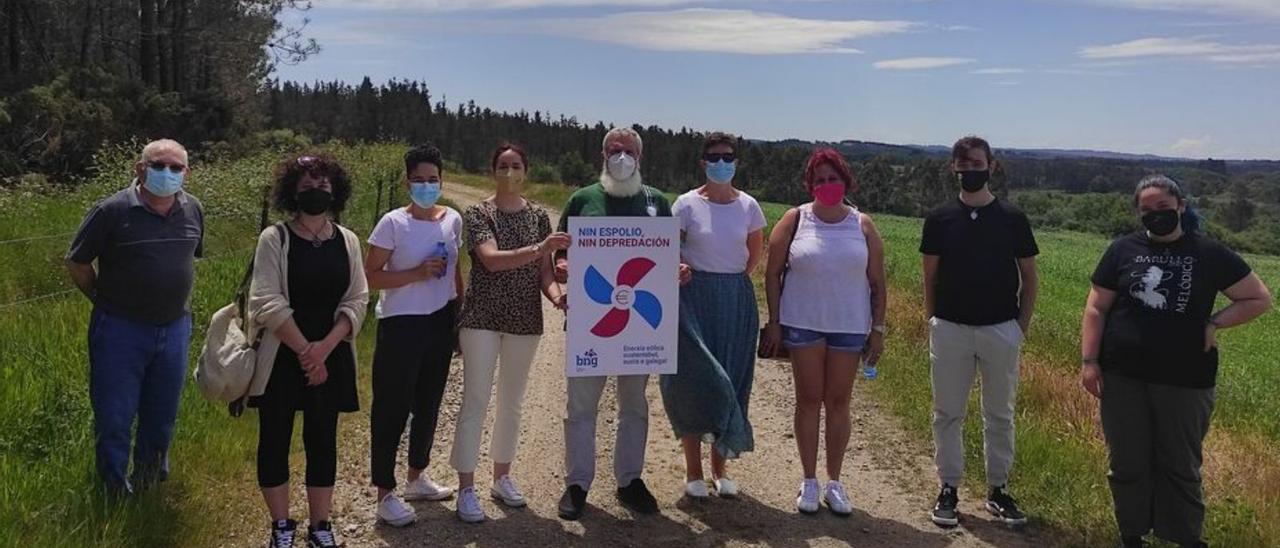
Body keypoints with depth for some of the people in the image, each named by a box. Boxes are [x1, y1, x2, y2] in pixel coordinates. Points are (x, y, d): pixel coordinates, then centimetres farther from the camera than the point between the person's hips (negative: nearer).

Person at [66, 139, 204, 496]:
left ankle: (150, 484, 38)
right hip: (121, 330, -4)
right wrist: (106, 301, 2)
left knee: (162, 414, 17)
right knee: (114, 416, 4)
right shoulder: (112, 211, -13)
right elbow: (77, 262, -3)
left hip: (175, 328, 4)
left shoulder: (193, 210, 1)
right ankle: (116, 492, 23)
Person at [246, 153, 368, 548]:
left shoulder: (347, 241, 5)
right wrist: (303, 349, -17)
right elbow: (268, 302, -13)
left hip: (331, 358, 3)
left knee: (323, 440, 8)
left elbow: (357, 300, -1)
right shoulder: (274, 238, -5)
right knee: (275, 439, 5)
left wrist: (325, 346, -14)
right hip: (281, 358, -2)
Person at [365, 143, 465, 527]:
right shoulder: (393, 223, -11)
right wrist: (418, 273, -22)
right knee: (392, 407, 0)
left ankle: (416, 478, 33)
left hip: (440, 322, 6)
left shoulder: (453, 220, 4)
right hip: (401, 325, -6)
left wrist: (462, 310, 13)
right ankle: (385, 494, 9)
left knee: (429, 403, 16)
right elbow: (371, 277, -12)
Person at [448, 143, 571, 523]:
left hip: (525, 320, 4)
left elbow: (544, 271, 5)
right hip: (482, 319, -4)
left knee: (512, 402, 13)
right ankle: (466, 488, 5)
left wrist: (557, 295, -16)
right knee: (476, 401, -4)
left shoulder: (539, 216, 7)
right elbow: (491, 260, -20)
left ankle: (502, 477, 28)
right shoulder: (478, 214, -4)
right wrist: (538, 248, -31)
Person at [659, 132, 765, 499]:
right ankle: (693, 472, 10)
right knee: (693, 380, -2)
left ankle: (720, 469, 20)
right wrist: (686, 273, -9)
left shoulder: (748, 206, 3)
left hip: (737, 301, 3)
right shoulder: (687, 204, -4)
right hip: (695, 298, -3)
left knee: (731, 382, 6)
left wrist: (736, 278, 8)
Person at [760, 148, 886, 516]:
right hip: (803, 323, -1)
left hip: (850, 326, 1)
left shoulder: (863, 225, 3)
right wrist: (774, 322, -2)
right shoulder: (794, 220, -1)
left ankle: (834, 482, 19)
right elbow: (773, 273, 1)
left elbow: (877, 281, 6)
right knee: (808, 400, 5)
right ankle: (809, 481, 16)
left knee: (838, 402, 7)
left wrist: (878, 328, 2)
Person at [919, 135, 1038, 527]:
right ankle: (948, 489, 18)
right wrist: (932, 322, 3)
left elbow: (1029, 277, 6)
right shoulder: (940, 219, 1)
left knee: (1000, 414, 10)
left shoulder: (1012, 219, 0)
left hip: (1001, 330, 0)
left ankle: (998, 490, 23)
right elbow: (930, 277, 7)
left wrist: (1022, 326, 1)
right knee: (948, 413, 7)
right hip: (950, 330, 0)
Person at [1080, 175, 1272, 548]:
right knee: (1128, 463, 10)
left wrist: (1214, 323, -6)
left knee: (1181, 467, 9)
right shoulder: (1123, 250, 3)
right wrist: (1089, 360, -5)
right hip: (1123, 377, 1)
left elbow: (1260, 299, 8)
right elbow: (1096, 308, 3)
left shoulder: (1209, 254, 2)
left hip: (1185, 380, -1)